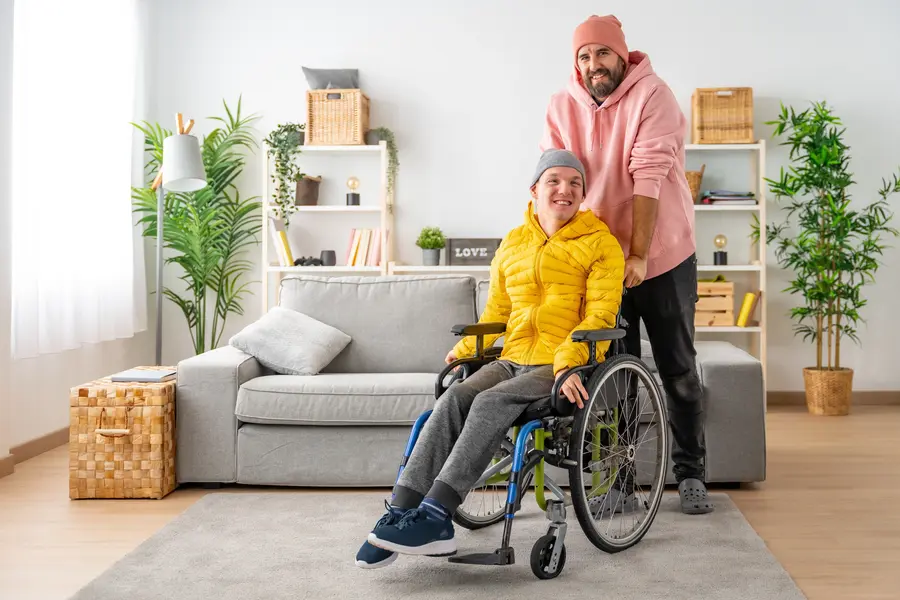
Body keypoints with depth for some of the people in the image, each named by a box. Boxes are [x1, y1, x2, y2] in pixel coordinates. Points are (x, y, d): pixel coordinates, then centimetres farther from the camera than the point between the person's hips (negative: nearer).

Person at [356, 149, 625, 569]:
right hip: (512, 360, 5)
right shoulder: (513, 244, 19)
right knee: (452, 399, -24)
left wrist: (567, 362, -22)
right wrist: (464, 349, 11)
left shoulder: (600, 244, 3)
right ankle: (401, 512, -30)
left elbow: (600, 317, -7)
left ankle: (434, 516, -32)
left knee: (490, 402, -30)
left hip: (565, 369, -4)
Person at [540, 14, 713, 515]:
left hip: (663, 256, -3)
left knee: (679, 370, 7)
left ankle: (691, 474, 20)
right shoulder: (563, 106, 0)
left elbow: (649, 177, -21)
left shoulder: (652, 95, -13)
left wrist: (639, 253, -26)